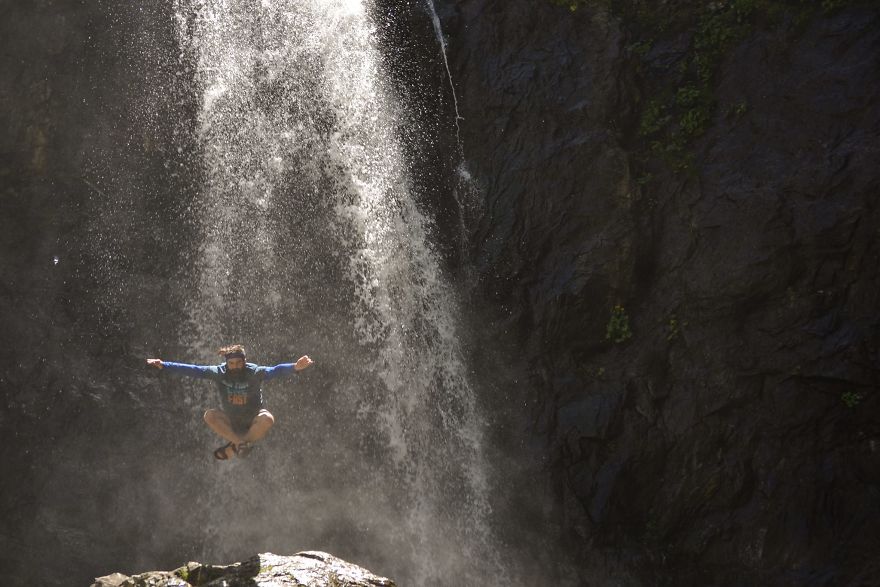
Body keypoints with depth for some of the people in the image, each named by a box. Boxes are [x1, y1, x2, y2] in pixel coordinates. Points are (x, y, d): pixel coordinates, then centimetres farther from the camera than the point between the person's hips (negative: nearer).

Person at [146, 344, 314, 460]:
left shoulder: (254, 373, -21)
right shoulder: (220, 373, -14)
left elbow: (274, 371, -37)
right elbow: (193, 370, -14)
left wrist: (295, 367, -56)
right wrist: (163, 365, -20)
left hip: (254, 421, -2)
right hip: (231, 422, 2)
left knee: (267, 419, -33)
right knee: (209, 416, -22)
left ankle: (234, 446, -13)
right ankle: (240, 442, -15)